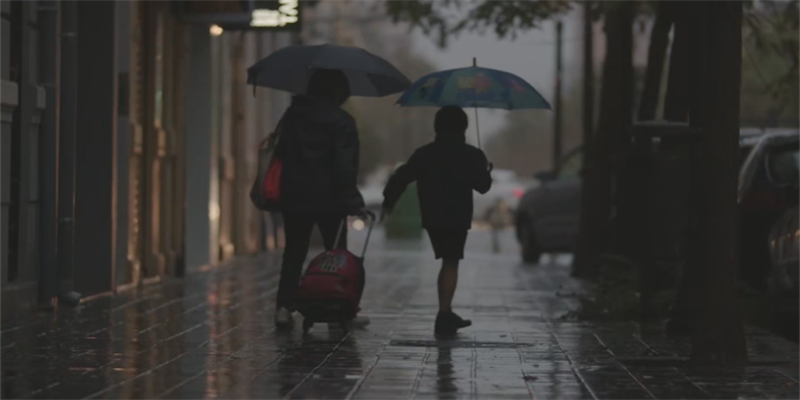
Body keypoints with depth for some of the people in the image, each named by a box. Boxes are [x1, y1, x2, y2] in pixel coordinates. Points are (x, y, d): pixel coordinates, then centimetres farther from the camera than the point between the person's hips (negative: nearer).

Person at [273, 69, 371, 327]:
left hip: (293, 197, 4)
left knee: (293, 254, 10)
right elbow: (345, 167, -14)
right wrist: (353, 202, -13)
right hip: (329, 199, -4)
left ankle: (284, 306, -3)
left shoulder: (292, 115, 8)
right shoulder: (341, 121, -9)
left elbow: (280, 153, 12)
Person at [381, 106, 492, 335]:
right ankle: (444, 315, -13)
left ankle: (446, 315, 16)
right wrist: (487, 171, 22)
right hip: (458, 219, -4)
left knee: (447, 263, 16)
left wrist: (388, 202, 7)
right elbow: (483, 186, 2)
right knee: (451, 264, -4)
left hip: (432, 218, 4)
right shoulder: (471, 155, -4)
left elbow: (401, 177, -2)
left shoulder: (424, 154, 3)